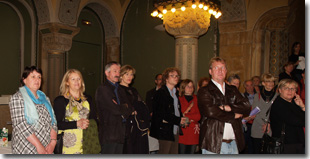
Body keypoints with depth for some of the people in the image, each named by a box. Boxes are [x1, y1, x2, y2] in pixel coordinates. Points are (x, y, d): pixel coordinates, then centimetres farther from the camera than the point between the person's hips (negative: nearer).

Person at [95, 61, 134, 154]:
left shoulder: (120, 90, 19)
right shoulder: (102, 89, -8)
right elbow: (115, 109, -16)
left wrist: (123, 110, -10)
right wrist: (130, 109, -1)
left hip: (120, 134, 8)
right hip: (108, 134, -8)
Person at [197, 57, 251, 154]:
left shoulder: (233, 90, 15)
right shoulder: (204, 91, -1)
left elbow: (246, 108, 3)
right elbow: (210, 111, -17)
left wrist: (228, 107, -12)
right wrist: (234, 115, -4)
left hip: (234, 143, 5)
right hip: (214, 143, -4)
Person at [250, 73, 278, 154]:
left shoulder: (277, 96, 4)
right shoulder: (257, 96, 5)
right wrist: (264, 124, -12)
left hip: (271, 131, 0)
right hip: (258, 130, 0)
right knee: (256, 151, 3)